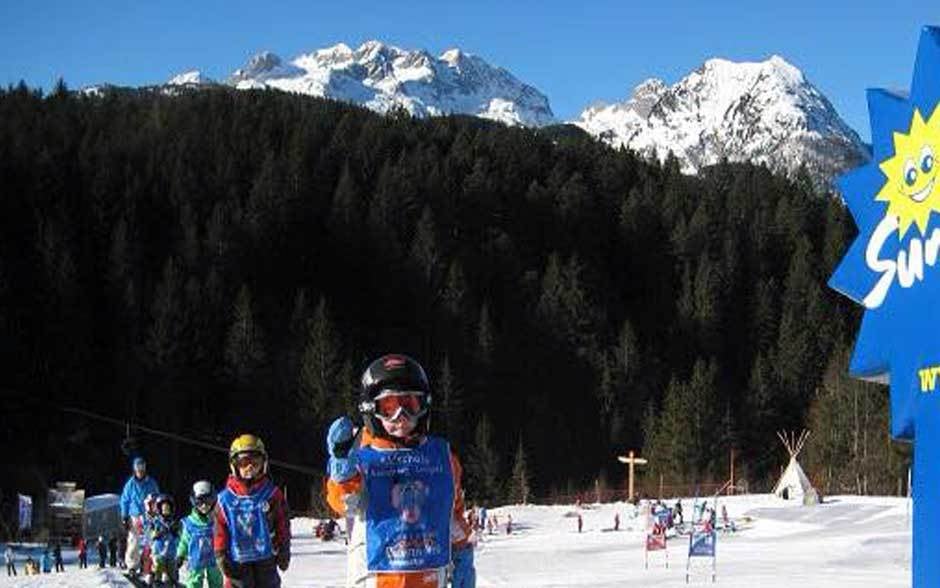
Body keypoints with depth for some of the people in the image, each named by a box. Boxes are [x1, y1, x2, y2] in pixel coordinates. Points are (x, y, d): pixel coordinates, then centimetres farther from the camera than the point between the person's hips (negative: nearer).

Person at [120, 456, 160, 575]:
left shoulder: (151, 483, 5)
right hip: (134, 517, 0)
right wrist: (124, 518, 3)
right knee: (133, 543, -5)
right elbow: (124, 501, 9)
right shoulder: (130, 484, 4)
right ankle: (132, 566, 2)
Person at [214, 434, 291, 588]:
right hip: (238, 562, -1)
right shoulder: (226, 499, -2)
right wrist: (220, 555, -2)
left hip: (266, 559, 1)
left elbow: (282, 525, 4)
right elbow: (220, 531, 2)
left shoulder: (272, 494, 0)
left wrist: (284, 552, 2)